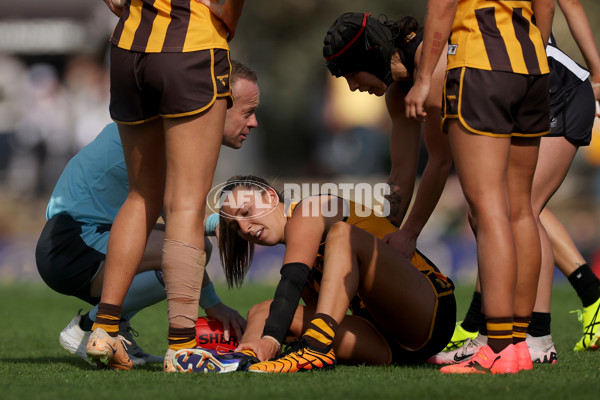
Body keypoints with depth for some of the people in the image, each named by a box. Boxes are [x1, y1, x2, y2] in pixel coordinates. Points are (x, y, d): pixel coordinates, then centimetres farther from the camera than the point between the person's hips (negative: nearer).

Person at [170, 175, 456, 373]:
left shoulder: (309, 212, -3)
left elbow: (293, 282, -20)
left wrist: (271, 339, -34)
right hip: (384, 347, 8)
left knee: (342, 235, -27)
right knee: (262, 313, -4)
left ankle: (315, 347, -45)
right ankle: (242, 360, -38)